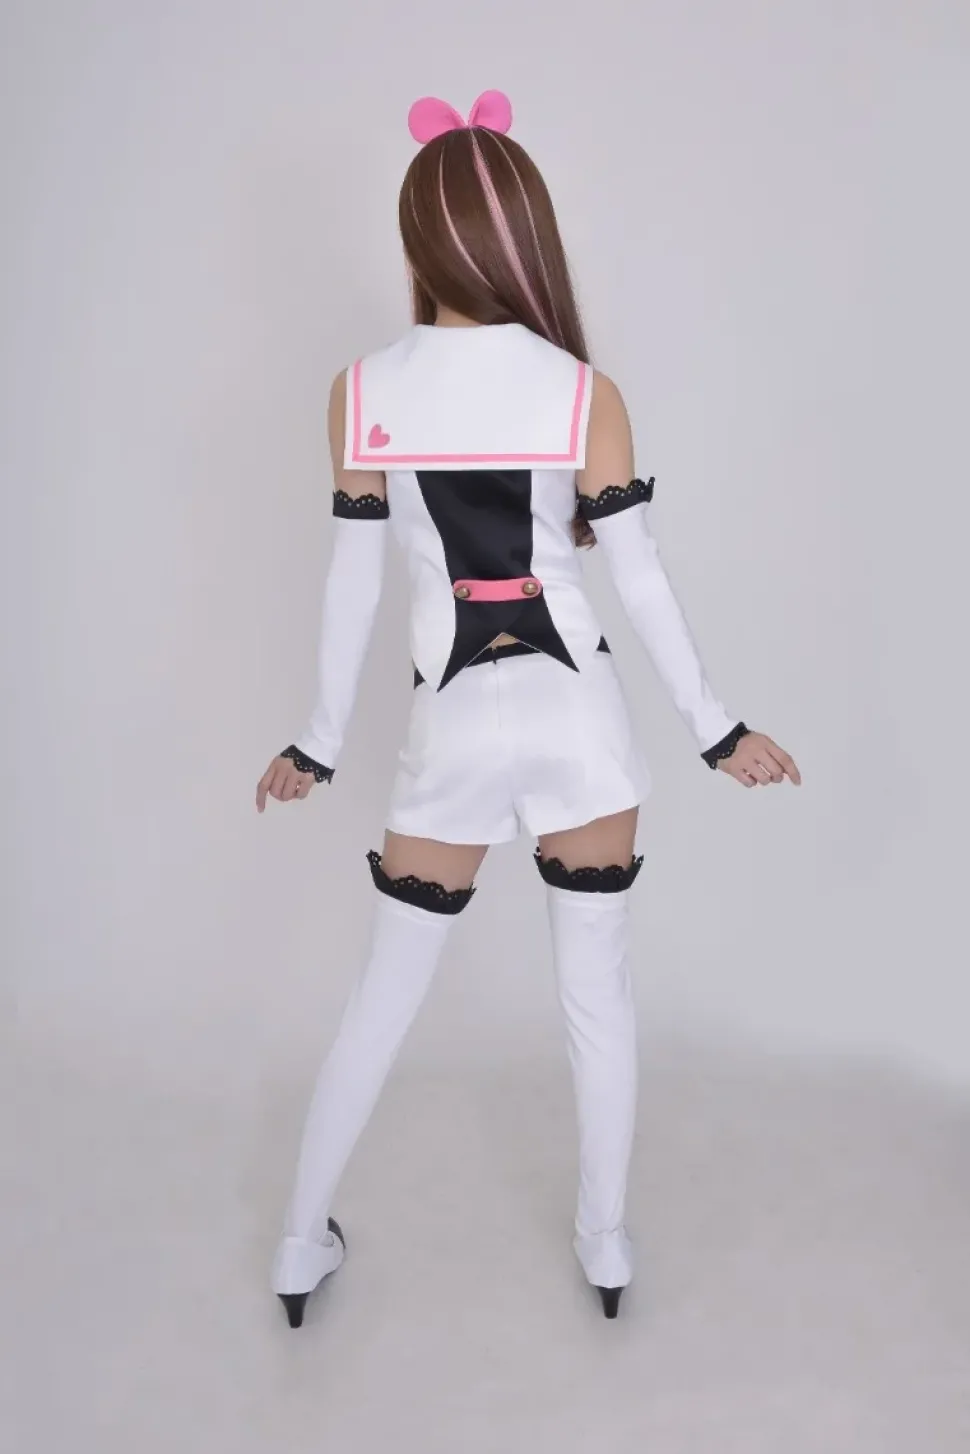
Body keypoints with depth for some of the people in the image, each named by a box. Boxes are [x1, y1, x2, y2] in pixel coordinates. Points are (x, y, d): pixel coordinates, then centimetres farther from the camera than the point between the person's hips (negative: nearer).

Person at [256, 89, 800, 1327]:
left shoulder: (362, 392, -6)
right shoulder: (584, 393, -9)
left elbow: (353, 581, -2)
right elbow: (639, 576, -5)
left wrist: (321, 742, 10)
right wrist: (713, 729, 6)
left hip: (454, 724, 1)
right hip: (578, 714, 0)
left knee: (386, 990, 15)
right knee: (597, 987, 15)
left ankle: (302, 1243, 30)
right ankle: (606, 1243, 31)